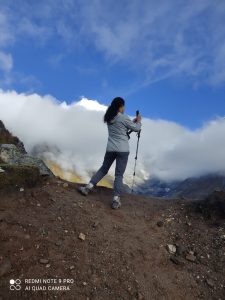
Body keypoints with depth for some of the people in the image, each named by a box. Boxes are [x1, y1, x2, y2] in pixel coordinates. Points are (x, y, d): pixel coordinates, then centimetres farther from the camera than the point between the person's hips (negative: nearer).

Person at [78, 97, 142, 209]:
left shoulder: (109, 118, 10)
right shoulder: (124, 118, -9)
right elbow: (136, 128, 2)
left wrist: (133, 121, 24)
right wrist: (138, 121, 21)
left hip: (110, 149, 5)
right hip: (122, 150, -5)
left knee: (103, 169, 19)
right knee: (119, 175, -2)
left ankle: (88, 187, 17)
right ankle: (116, 200, -3)